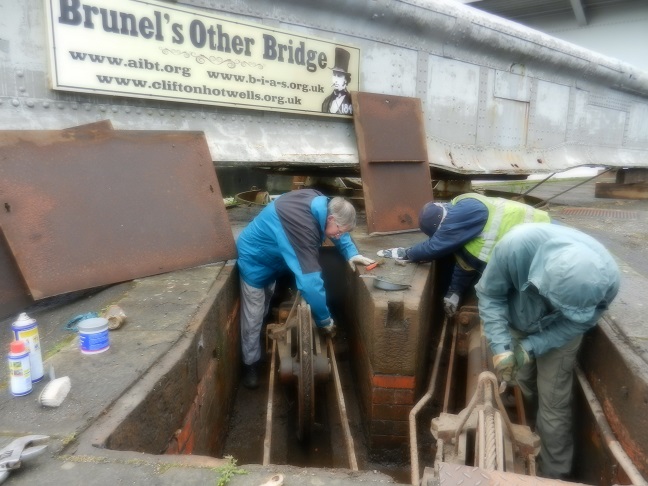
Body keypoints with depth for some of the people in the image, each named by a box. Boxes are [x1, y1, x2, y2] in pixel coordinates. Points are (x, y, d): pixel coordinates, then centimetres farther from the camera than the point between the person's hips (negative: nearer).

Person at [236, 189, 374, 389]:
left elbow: (339, 230, 5)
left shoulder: (320, 203, -18)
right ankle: (250, 364, 22)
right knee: (254, 318, 3)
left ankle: (261, 350, 43)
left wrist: (351, 253, -11)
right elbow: (310, 281, -43)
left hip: (270, 255, 9)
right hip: (255, 260, -9)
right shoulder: (303, 228, -44)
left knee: (265, 309, 24)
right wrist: (325, 320, -32)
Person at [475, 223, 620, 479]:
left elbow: (578, 322, -17)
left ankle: (555, 474, 23)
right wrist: (500, 346, -32)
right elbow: (489, 294, -25)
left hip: (560, 334, 0)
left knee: (554, 406, 2)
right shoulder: (515, 245, -42)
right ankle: (536, 429, 48)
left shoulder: (607, 279, -36)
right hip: (516, 324, 1)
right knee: (525, 383, 18)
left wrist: (532, 346, -27)